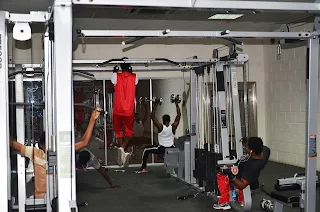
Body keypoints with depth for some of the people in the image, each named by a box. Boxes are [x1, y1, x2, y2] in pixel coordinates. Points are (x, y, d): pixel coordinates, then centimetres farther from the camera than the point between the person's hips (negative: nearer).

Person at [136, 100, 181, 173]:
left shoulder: (160, 127, -11)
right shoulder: (173, 127, -6)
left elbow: (152, 116, -9)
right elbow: (179, 115, 0)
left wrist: (155, 105, -5)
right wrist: (177, 104, 4)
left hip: (161, 149, -3)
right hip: (171, 149, 3)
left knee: (146, 150, 16)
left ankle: (143, 168, 9)